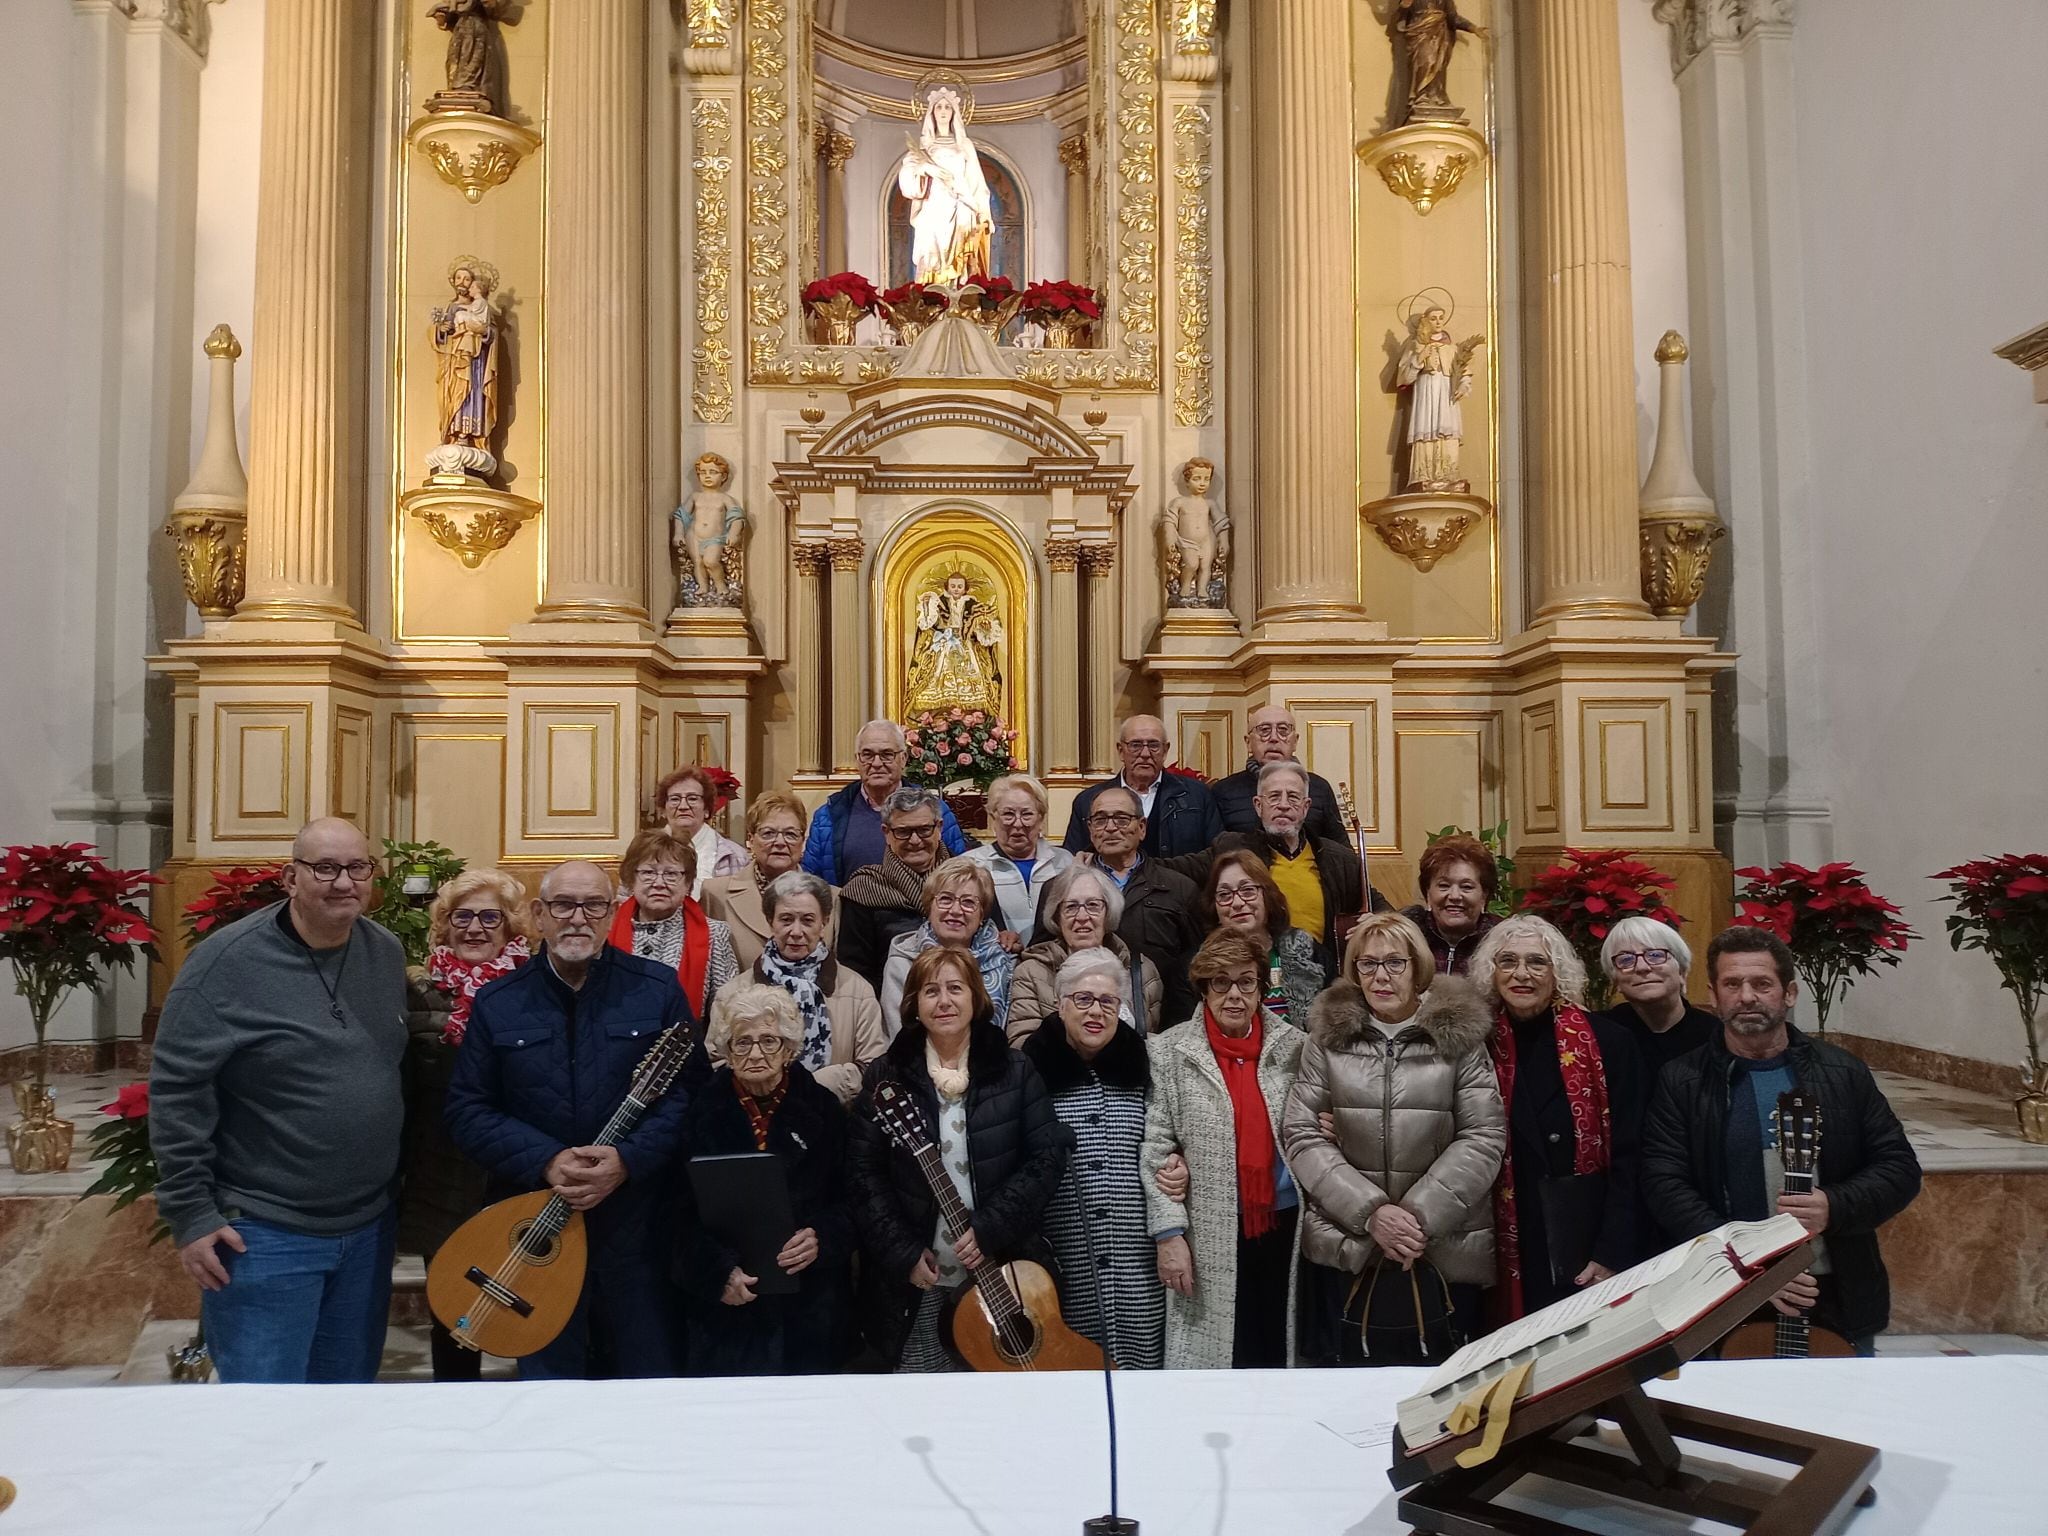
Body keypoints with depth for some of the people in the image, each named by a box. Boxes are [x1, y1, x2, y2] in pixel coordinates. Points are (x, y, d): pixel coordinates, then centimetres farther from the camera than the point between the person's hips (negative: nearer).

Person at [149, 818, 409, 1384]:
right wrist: (190, 1215, -14)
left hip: (369, 1226, 6)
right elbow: (176, 1092, -14)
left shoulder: (387, 954, 3)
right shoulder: (228, 961, -15)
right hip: (263, 1233, -5)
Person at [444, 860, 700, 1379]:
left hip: (635, 1222, -1)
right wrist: (546, 1161, -15)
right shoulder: (496, 1004, 3)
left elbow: (692, 1088, -4)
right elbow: (467, 1109, -1)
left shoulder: (658, 989, -1)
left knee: (650, 1375, 10)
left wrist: (628, 1159, -18)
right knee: (547, 1380, 14)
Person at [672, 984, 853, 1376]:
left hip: (810, 1305, 1)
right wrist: (720, 1272, -15)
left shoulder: (822, 1108, 0)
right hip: (725, 1304, 0)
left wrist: (822, 1239, -16)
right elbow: (684, 1212, -2)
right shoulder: (702, 1110, -1)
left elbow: (849, 1200, 3)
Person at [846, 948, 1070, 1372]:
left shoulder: (1015, 1071, 1)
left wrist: (992, 1228, -13)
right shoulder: (888, 1076, 2)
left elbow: (1048, 1157, -3)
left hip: (1006, 1271, 0)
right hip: (916, 1279, 0)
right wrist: (902, 1251, -9)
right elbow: (864, 1172, -1)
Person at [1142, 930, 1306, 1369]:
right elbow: (1156, 1148, -4)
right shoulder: (1170, 1051, 0)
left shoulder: (1292, 1046, 5)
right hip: (1209, 1239, -2)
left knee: (1279, 1350, 10)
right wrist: (1169, 1232, -8)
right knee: (1219, 1354, 3)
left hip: (1285, 1226, 2)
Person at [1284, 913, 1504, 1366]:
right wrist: (1370, 1212, -12)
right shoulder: (1329, 1035, 3)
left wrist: (1419, 1215, -12)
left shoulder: (1459, 1035, 1)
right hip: (1345, 1250, 1)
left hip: (1443, 1254, 0)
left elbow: (1485, 1137, -3)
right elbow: (1300, 1133, -1)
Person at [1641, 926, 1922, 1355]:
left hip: (1840, 1297, 2)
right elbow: (1666, 1186, -9)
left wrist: (1834, 1208, -15)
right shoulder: (1682, 1082, -4)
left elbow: (1900, 1167, 4)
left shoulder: (1842, 1072, 3)